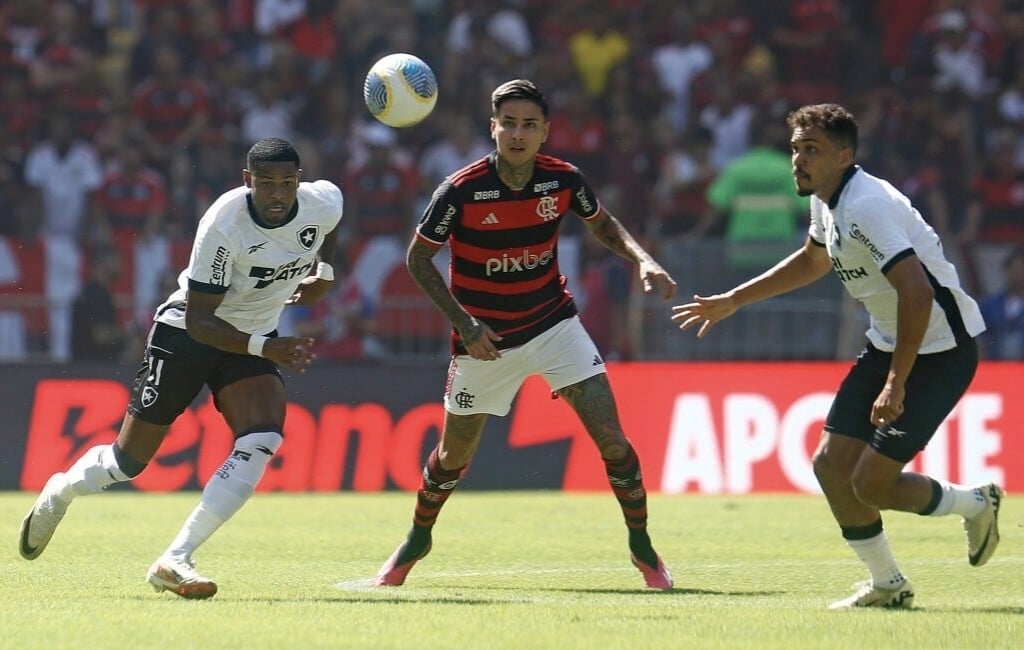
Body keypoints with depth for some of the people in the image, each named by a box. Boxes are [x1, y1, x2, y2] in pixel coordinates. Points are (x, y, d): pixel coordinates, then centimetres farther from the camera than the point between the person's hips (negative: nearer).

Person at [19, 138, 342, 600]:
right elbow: (198, 322, -28)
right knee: (129, 461, 3)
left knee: (262, 440, -23)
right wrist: (265, 348, -38)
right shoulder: (223, 226, -31)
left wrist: (324, 272, 5)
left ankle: (175, 561, -22)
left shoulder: (325, 203, -15)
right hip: (187, 332, -4)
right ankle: (58, 494, 38)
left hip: (255, 338, 4)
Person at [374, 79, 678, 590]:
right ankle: (417, 540, 38)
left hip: (554, 324, 2)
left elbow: (603, 225, 10)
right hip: (486, 338, -1)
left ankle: (642, 547, 4)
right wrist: (463, 322, -17)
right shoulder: (461, 191, -20)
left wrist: (643, 261, -8)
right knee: (454, 456, 10)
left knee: (611, 436, -12)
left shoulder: (563, 180, -11)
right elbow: (418, 257, -8)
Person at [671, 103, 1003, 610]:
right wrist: (733, 300, 29)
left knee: (871, 483, -11)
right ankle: (887, 585, 16)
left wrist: (896, 383, -30)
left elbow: (917, 293, -33)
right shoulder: (826, 200, 6)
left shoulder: (866, 207, -25)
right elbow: (813, 260, 28)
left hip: (941, 349, -10)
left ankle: (975, 504, 15)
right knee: (832, 462, 3)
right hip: (888, 343, 10)